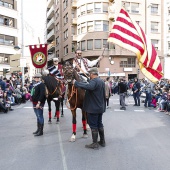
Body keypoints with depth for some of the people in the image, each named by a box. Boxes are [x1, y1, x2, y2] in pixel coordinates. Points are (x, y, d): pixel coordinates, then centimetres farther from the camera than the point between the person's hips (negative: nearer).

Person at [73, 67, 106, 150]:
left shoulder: (94, 81, -19)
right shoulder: (102, 81, 13)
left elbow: (88, 86, -42)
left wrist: (76, 83, -37)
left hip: (93, 108, -9)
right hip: (100, 107, 10)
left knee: (93, 125, -1)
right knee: (99, 124, 18)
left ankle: (95, 144, 7)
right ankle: (102, 141, 27)